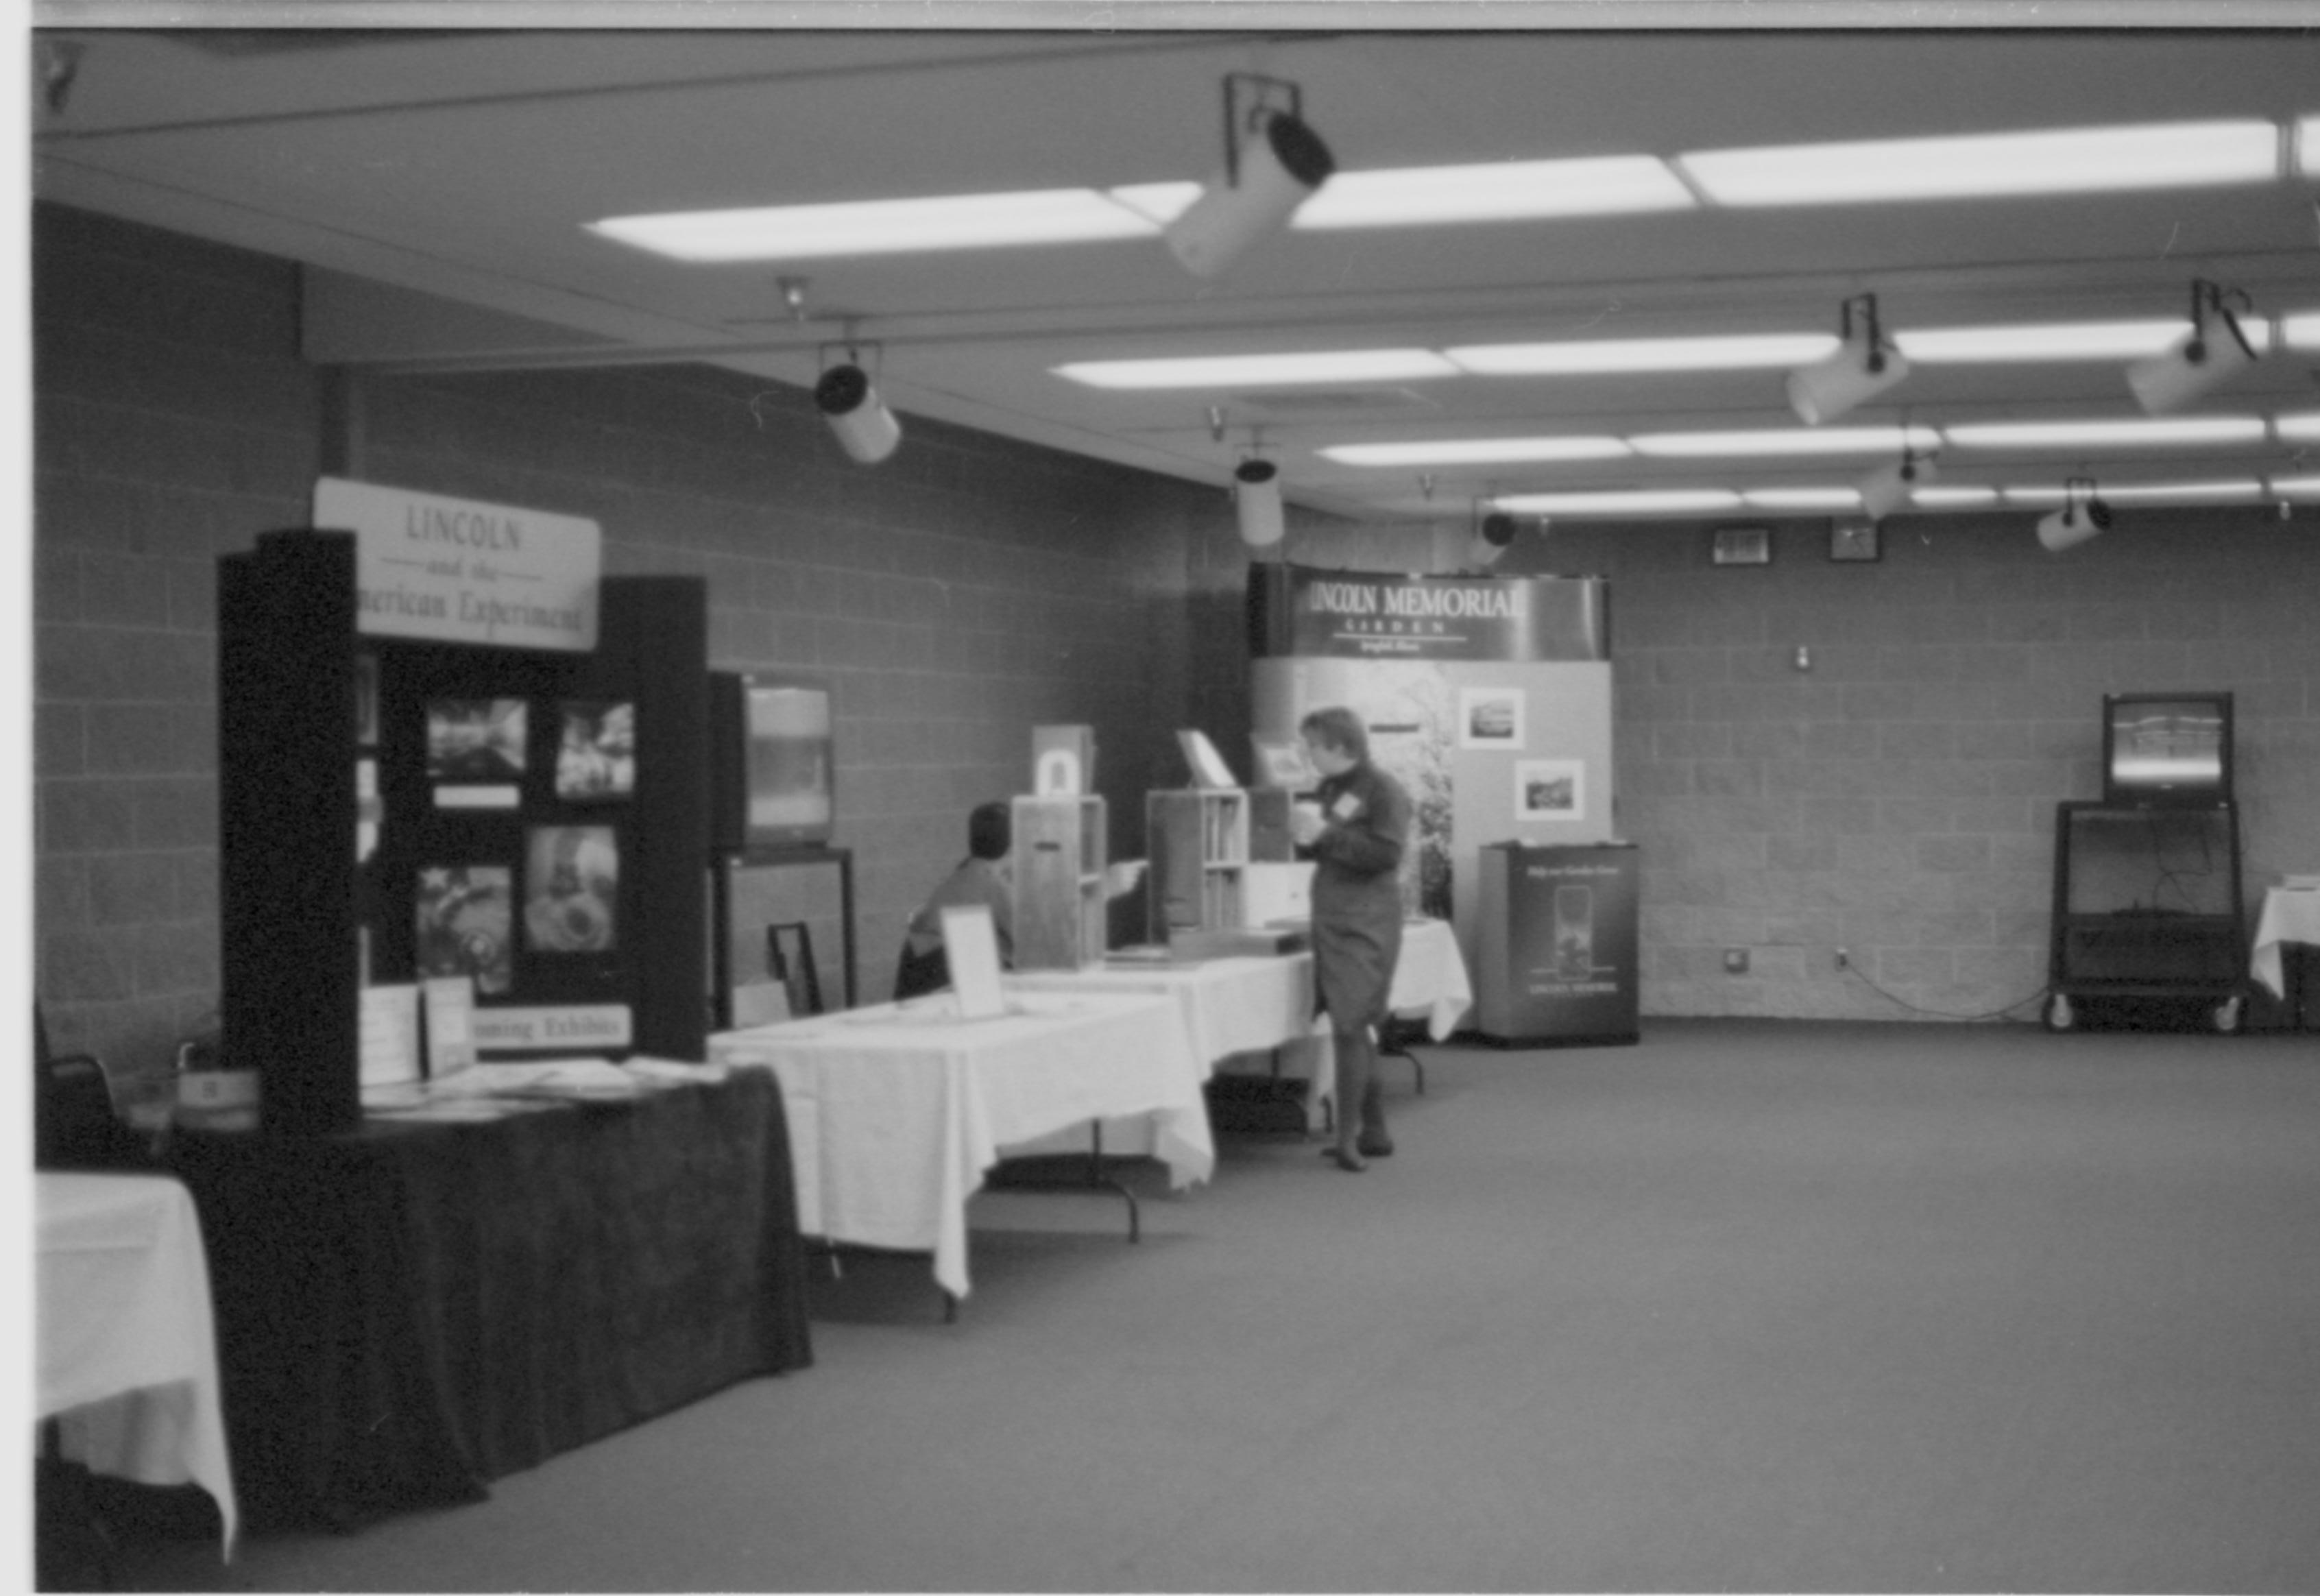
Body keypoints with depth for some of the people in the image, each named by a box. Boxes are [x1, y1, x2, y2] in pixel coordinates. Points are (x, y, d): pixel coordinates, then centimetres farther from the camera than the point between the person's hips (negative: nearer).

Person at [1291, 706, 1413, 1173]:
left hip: (1365, 926, -8)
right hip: (1331, 920, 8)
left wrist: (1325, 832, -22)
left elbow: (1386, 853, -21)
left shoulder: (1384, 791, -9)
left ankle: (1348, 1139, -10)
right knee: (1354, 1029, 12)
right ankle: (1374, 1133, 20)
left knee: (1350, 1027, -12)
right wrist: (1304, 836, 0)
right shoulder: (1329, 790, 14)